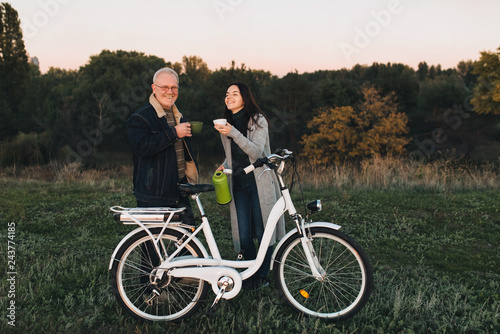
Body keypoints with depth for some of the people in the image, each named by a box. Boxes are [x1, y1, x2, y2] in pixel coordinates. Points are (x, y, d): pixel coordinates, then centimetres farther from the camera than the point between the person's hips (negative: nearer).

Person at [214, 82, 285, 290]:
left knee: (263, 232, 0)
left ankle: (263, 275, 19)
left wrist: (233, 133, -27)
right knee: (243, 236, 1)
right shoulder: (226, 123, 13)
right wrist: (224, 165, 2)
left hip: (259, 183, -4)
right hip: (238, 185, 5)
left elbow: (256, 151, -18)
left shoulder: (258, 121, -4)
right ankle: (252, 272, 23)